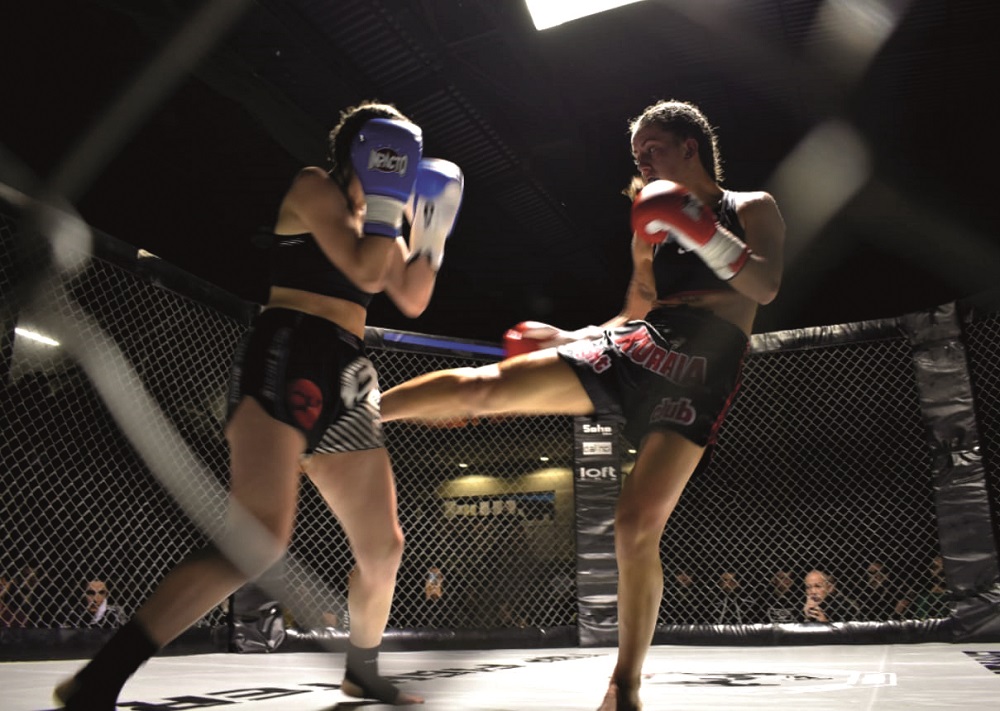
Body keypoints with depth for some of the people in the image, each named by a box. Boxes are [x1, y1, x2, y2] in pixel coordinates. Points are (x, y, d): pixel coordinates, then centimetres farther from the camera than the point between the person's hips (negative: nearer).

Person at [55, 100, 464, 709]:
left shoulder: (376, 219, 25)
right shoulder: (316, 186, 2)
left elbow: (413, 299, 22)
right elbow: (366, 273, -11)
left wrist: (433, 226, 19)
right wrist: (389, 194, -2)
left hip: (346, 379, 9)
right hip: (289, 355, -8)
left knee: (383, 549, 10)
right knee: (263, 537, -29)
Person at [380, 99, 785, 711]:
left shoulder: (752, 209, 11)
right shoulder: (654, 229, 25)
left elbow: (766, 288, -8)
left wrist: (694, 223, -16)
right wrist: (569, 340, 16)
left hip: (704, 367, -4)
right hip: (633, 346, 5)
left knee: (638, 526, -16)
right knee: (484, 385, -13)